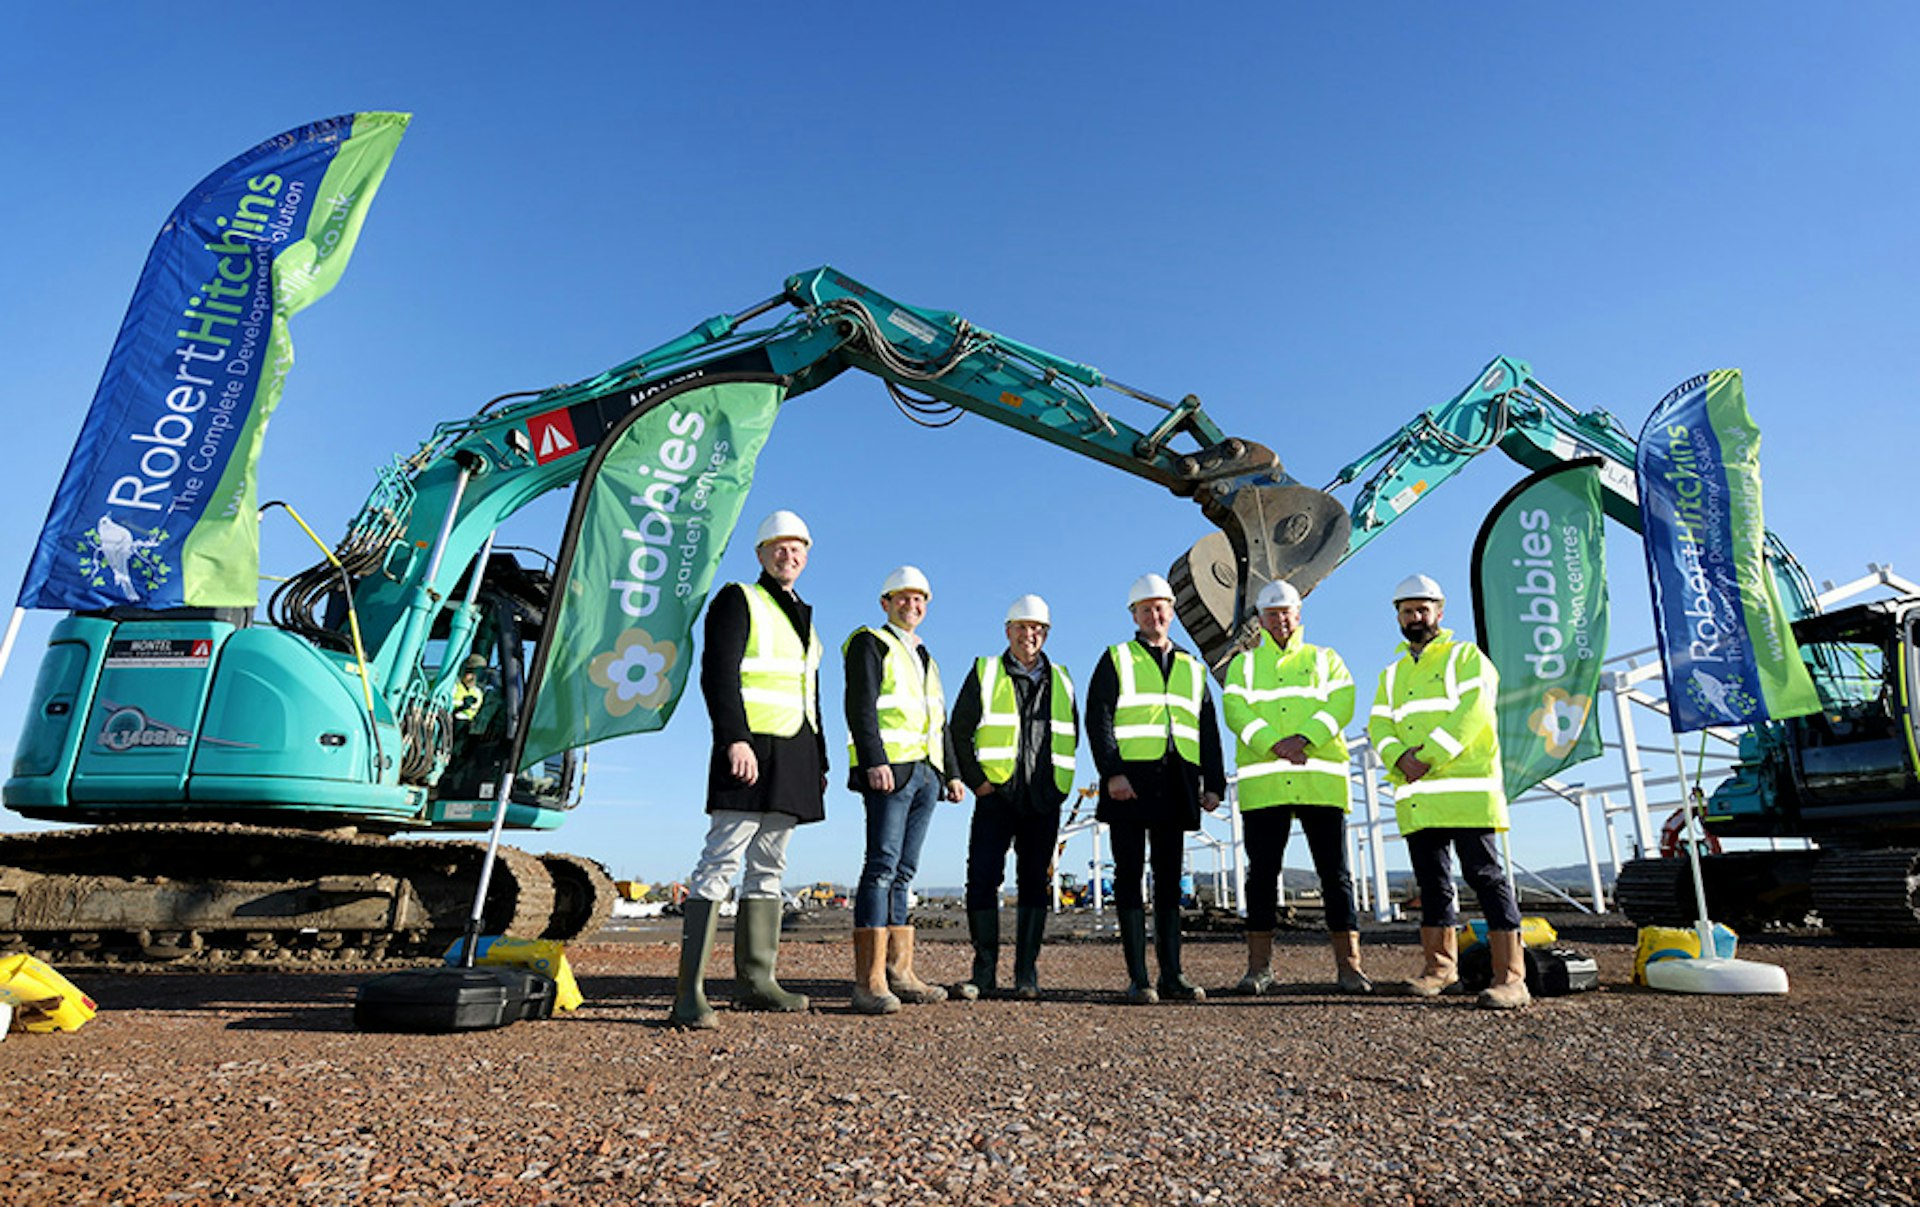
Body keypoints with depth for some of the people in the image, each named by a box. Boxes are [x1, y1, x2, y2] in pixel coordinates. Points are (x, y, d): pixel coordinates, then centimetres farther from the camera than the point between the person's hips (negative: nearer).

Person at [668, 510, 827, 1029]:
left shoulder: (803, 617, 23)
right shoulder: (738, 600, 1)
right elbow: (718, 675, -11)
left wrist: (819, 762, 20)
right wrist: (735, 739, -22)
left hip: (794, 757, 8)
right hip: (751, 747, -8)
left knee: (769, 867, 10)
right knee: (721, 861, -12)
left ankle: (756, 981, 16)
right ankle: (690, 992, -11)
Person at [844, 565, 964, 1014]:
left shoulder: (924, 657, 25)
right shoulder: (870, 643, 1)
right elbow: (860, 707, -11)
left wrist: (951, 773, 19)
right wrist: (874, 761, -22)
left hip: (925, 774, 8)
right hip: (890, 770, -8)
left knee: (903, 872, 8)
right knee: (882, 868, -12)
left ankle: (899, 972, 11)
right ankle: (869, 981, -13)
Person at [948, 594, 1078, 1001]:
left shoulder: (1061, 682, 14)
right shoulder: (985, 673, 6)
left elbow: (1070, 738, 20)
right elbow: (959, 732, 4)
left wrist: (1060, 783, 7)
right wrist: (976, 780, -5)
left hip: (1044, 801, 2)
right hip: (996, 796, -2)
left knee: (1035, 883, 5)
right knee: (982, 879, -5)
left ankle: (1027, 973, 14)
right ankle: (984, 970, 8)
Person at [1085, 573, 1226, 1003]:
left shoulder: (1192, 668, 20)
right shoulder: (1117, 660, 7)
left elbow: (1208, 732, 18)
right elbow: (1098, 719, -4)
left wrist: (1213, 783, 8)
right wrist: (1112, 772, -16)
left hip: (1176, 785, 4)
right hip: (1131, 781, -4)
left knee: (1169, 880, 7)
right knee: (1130, 876, -2)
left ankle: (1172, 975, 12)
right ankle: (1137, 978, 1)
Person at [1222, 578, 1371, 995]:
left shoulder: (1325, 659, 17)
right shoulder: (1243, 664, 17)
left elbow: (1341, 704, 1)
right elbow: (1235, 710, 0)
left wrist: (1305, 739, -15)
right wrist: (1273, 745, -16)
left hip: (1321, 778, 0)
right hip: (1262, 781, 0)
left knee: (1335, 872, 1)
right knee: (1262, 873, 1)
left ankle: (1348, 964, 7)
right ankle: (1259, 965, 7)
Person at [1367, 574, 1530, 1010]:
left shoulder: (1466, 656, 5)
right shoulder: (1392, 673, 22)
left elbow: (1472, 711, -10)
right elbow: (1379, 726, 11)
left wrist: (1430, 757, -18)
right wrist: (1400, 758, -10)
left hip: (1464, 789, -5)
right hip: (1414, 795, 6)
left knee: (1486, 876, -7)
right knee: (1431, 881, 10)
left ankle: (1510, 976, -5)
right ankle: (1439, 965, 19)